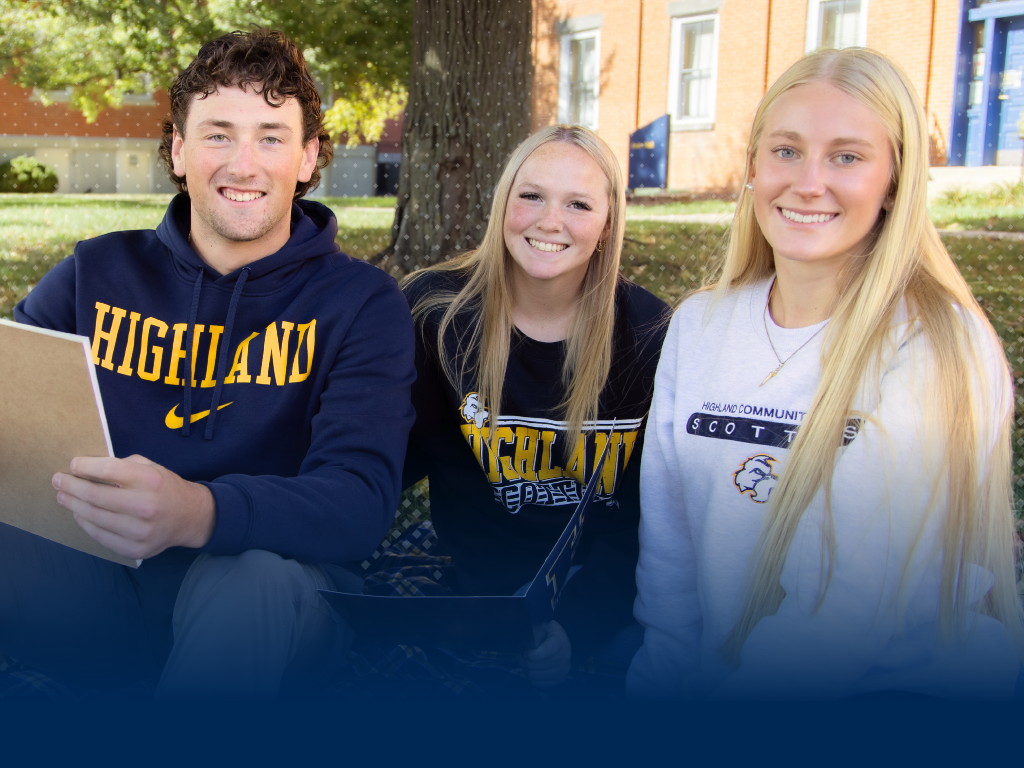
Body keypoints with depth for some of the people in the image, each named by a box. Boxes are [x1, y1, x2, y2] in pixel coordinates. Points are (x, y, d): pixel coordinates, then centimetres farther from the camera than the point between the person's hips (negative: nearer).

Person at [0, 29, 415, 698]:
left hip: (272, 597, -1)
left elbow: (361, 499, -16)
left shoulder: (362, 304, -1)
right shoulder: (97, 275, 9)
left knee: (253, 579, -35)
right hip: (98, 584, 2)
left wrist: (199, 512, -37)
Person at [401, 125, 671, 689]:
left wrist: (576, 627, -18)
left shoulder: (649, 335, -5)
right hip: (477, 596, 0)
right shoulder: (433, 311, -4)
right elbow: (406, 456, -2)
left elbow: (646, 509, -4)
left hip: (607, 612, 1)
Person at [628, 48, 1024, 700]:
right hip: (717, 675, 4)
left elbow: (862, 603, -19)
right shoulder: (698, 325, 3)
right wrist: (663, 677, -3)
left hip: (894, 688, -4)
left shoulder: (948, 353, -13)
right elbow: (665, 535, 5)